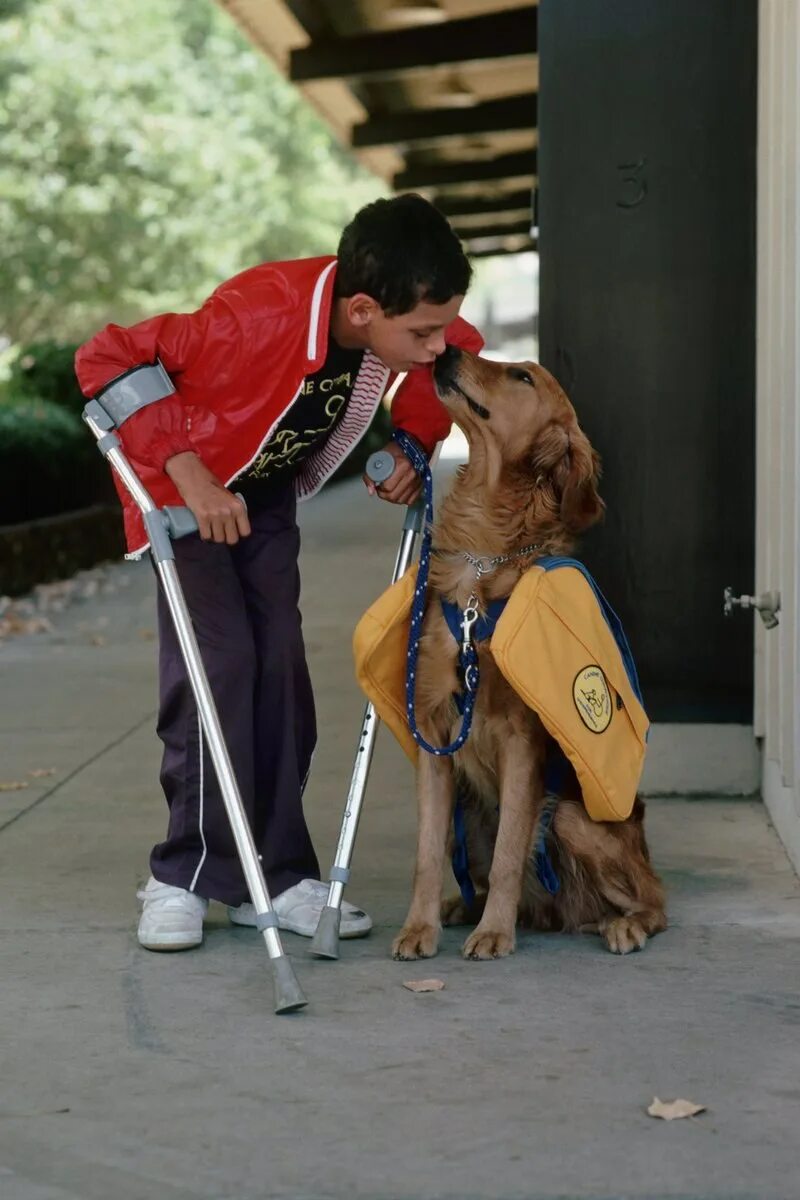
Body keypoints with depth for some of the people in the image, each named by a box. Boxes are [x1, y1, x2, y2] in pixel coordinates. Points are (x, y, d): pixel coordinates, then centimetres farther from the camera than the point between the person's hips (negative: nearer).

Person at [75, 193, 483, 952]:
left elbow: (459, 349, 4)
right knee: (218, 662, -16)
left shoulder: (403, 322, -21)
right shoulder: (257, 317, -40)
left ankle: (274, 875, 5)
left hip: (267, 495, 6)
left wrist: (413, 442, -9)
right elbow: (108, 359, -35)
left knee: (280, 667, -1)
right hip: (187, 490, -6)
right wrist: (189, 474, -37)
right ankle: (186, 877, -7)